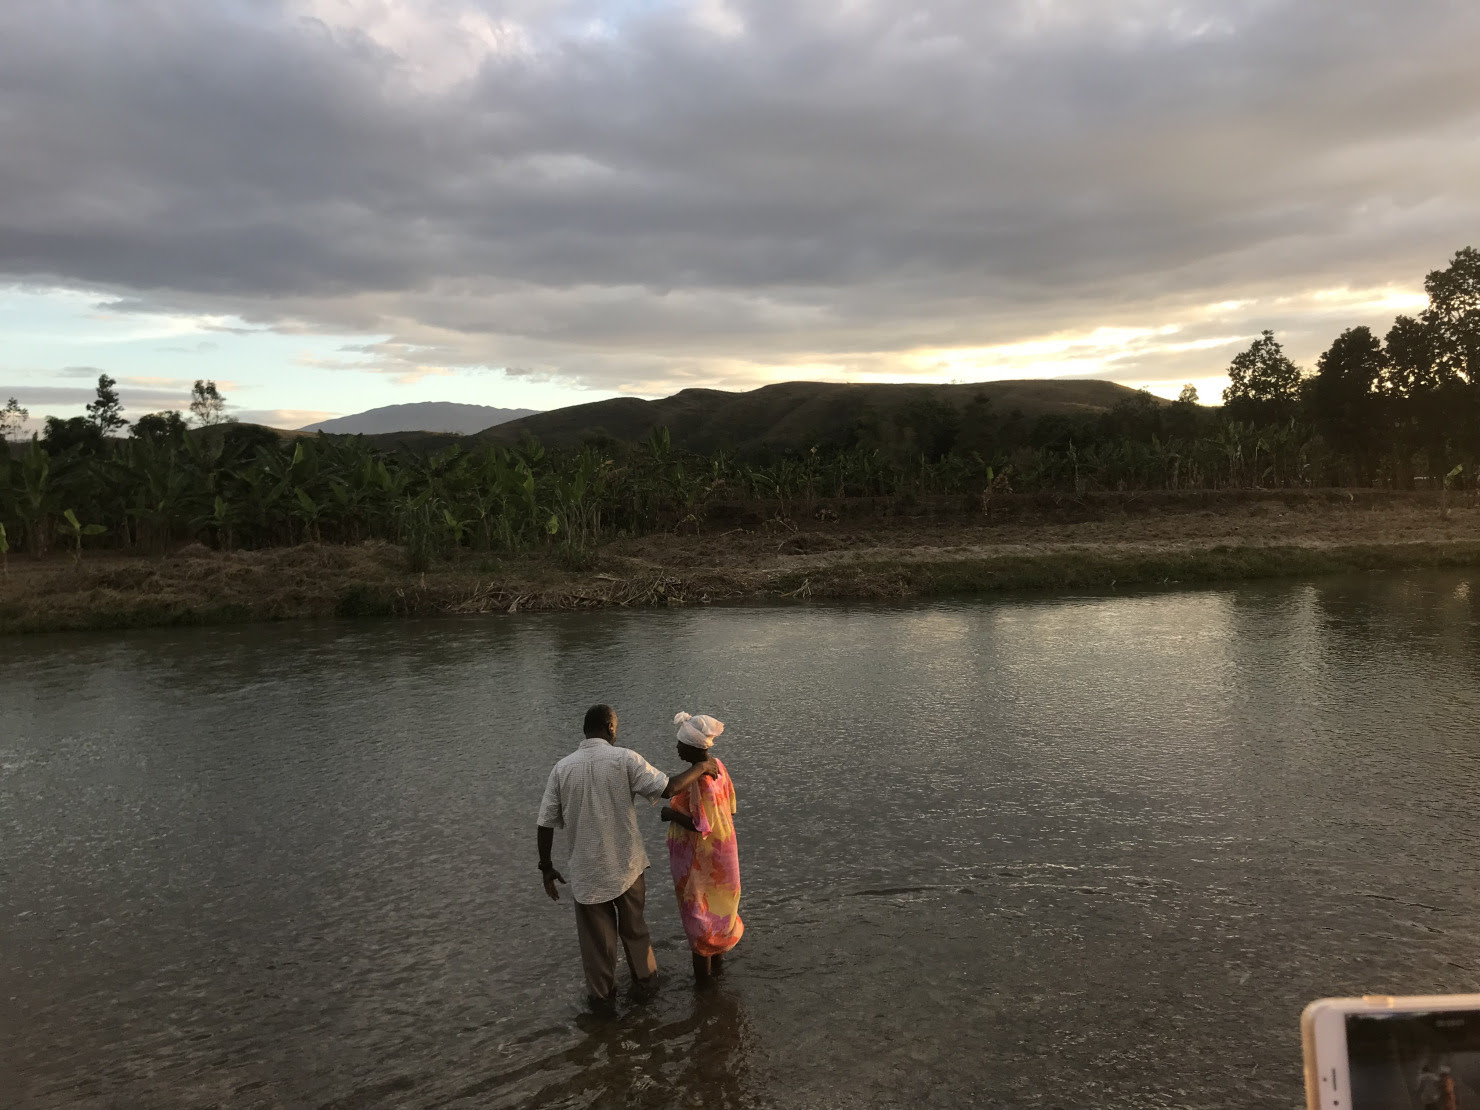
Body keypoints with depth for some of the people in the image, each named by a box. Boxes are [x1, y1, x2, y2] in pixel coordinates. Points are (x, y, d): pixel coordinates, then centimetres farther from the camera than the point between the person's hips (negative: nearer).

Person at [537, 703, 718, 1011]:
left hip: (587, 871, 0)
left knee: (596, 936, 18)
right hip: (627, 865, 0)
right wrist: (701, 767, -5)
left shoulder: (562, 768, -7)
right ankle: (646, 977, 42)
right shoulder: (624, 759, -14)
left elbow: (545, 825, -5)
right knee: (634, 927, 24)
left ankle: (602, 994, 33)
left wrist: (546, 867, 7)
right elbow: (668, 788, -20)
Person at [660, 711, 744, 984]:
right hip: (722, 852, 8)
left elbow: (701, 825, -30)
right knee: (717, 909, 23)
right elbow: (730, 806, 5)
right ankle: (718, 961, 40)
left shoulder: (698, 779, -30)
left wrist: (672, 814, -16)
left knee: (698, 912, 11)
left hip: (698, 857, -8)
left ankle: (702, 971, 28)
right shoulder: (717, 766, -5)